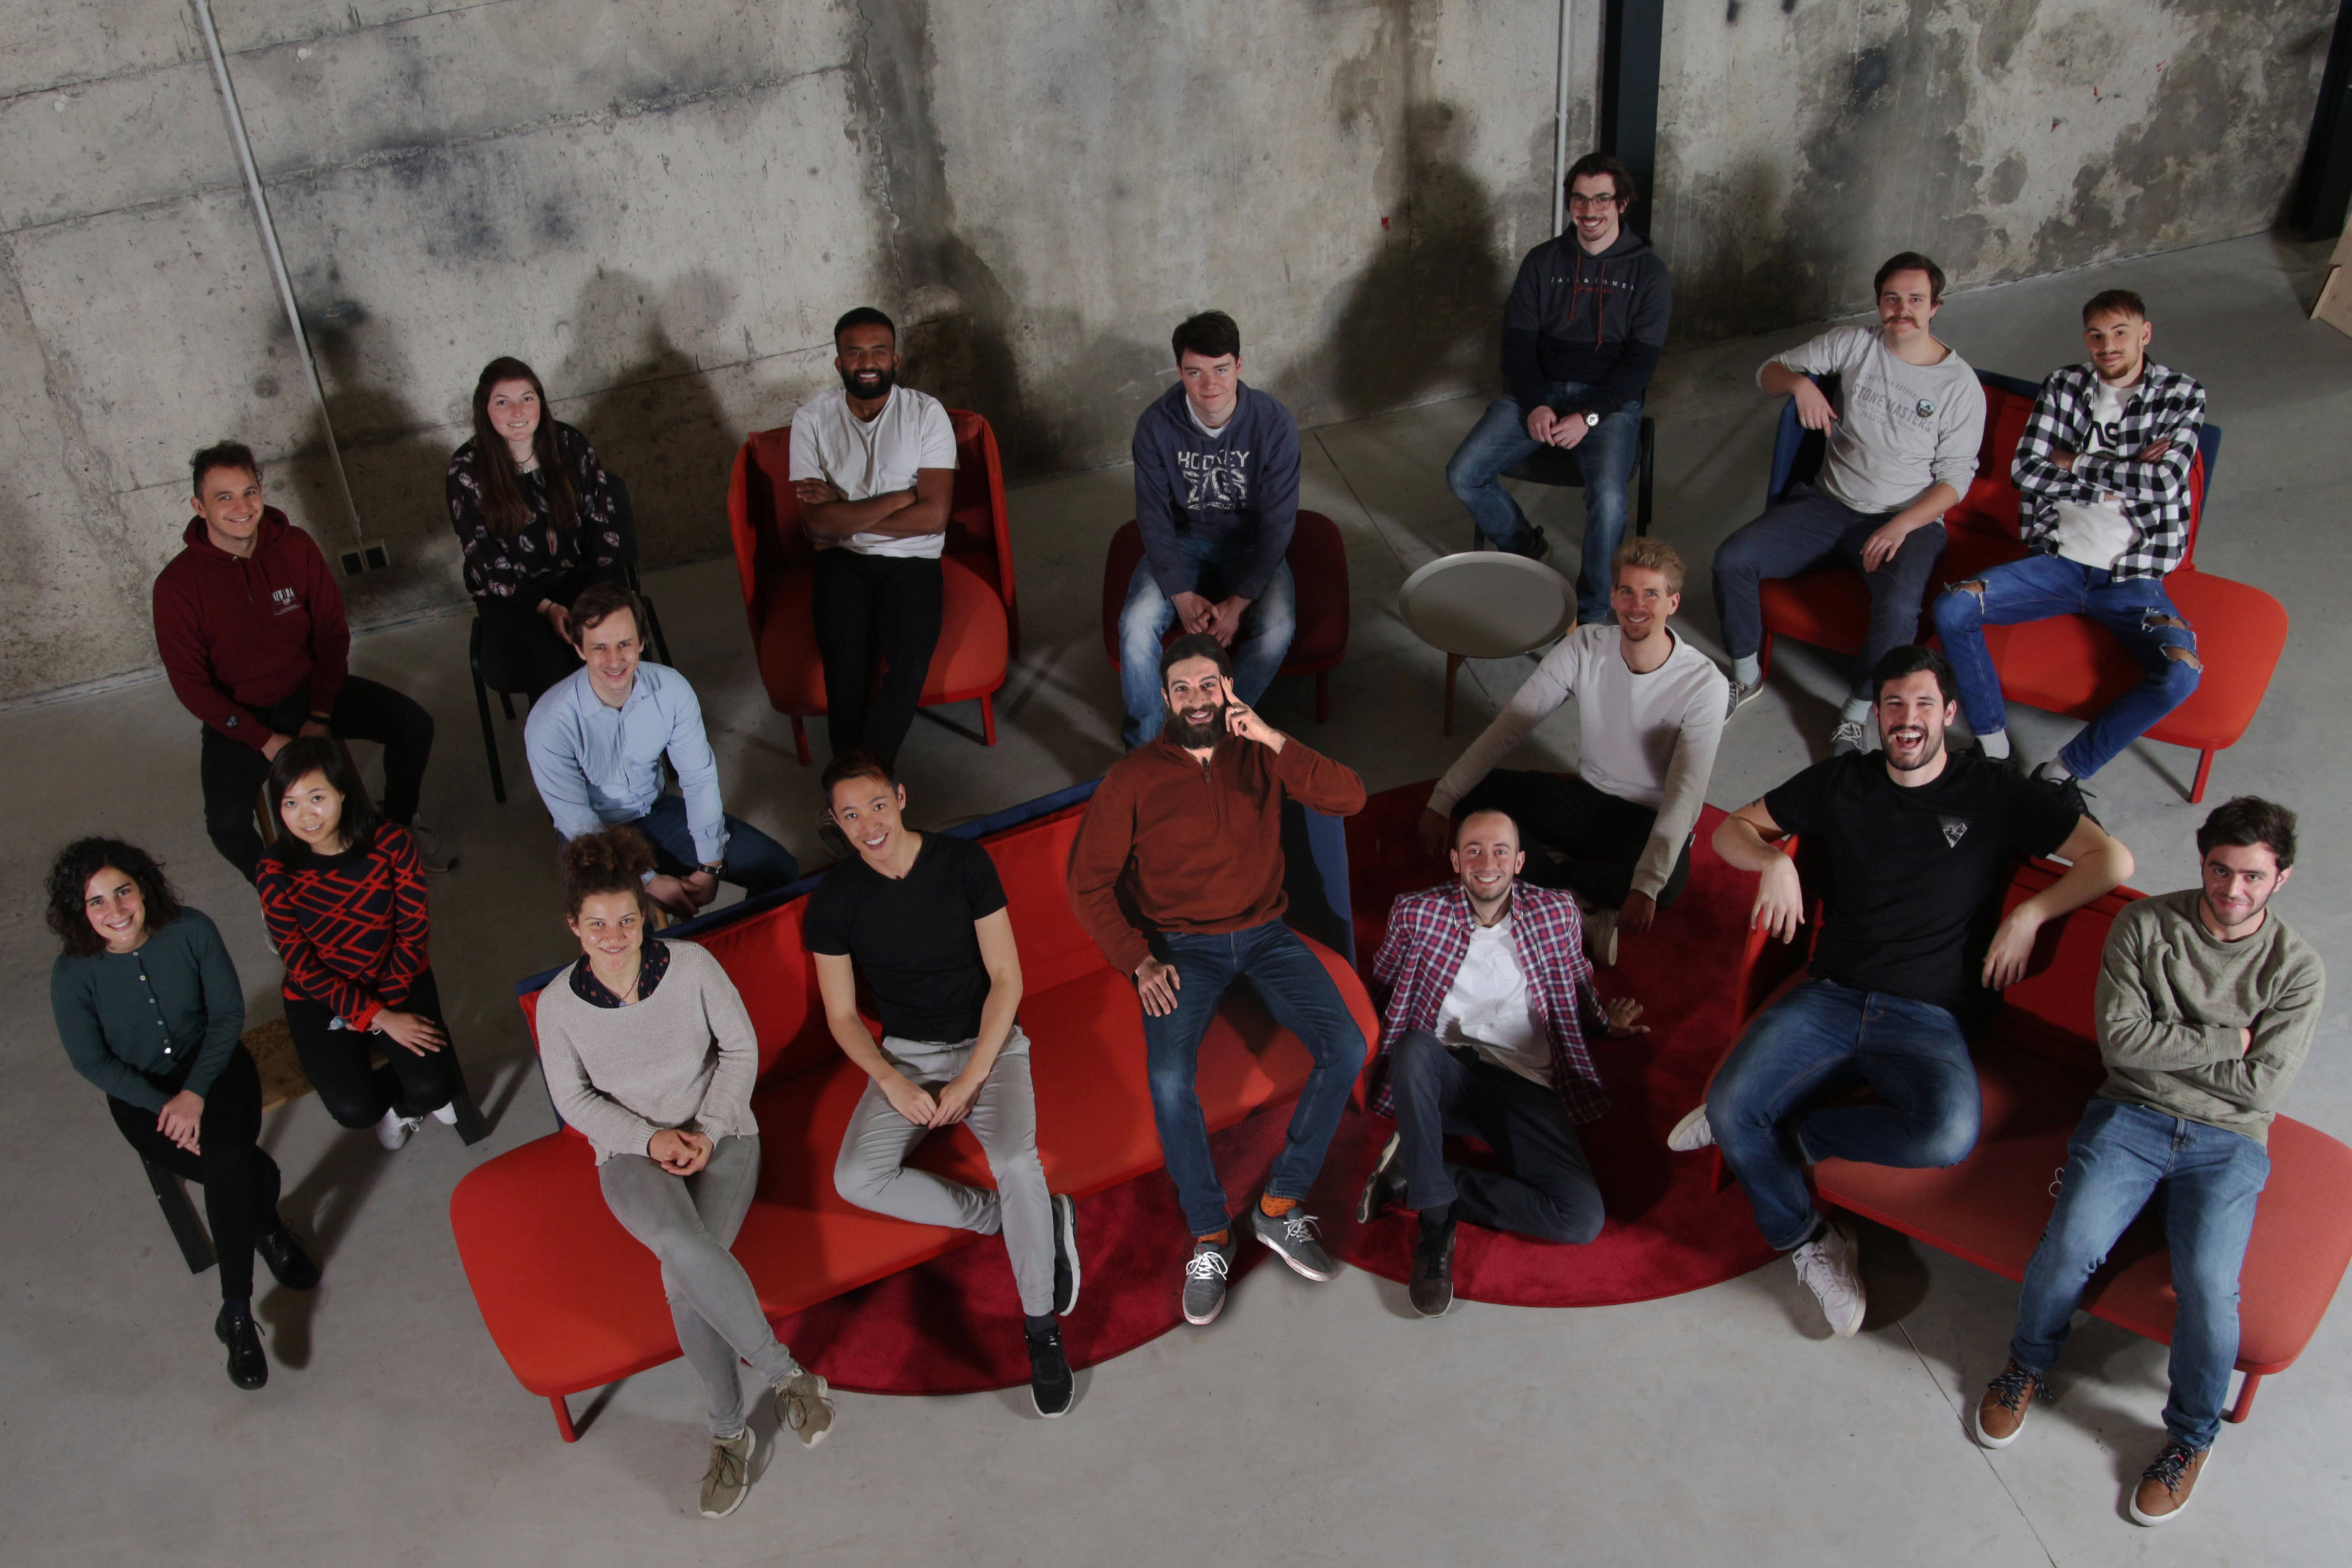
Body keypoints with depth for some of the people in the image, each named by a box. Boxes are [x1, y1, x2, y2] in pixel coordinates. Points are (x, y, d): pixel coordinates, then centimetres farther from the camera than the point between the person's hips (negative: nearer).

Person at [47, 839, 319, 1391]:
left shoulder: (191, 931, -15)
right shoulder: (73, 974, -15)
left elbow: (228, 1012, -9)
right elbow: (93, 1062, -9)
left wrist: (195, 1092, -19)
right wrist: (162, 1105, -20)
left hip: (213, 1064, 1)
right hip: (140, 1092, -1)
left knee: (228, 1160, -28)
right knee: (235, 1170, -27)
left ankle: (237, 1314, -14)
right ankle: (268, 1227, 2)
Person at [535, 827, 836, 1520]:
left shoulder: (691, 965, -8)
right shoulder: (559, 1004, -5)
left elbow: (741, 1048, 0)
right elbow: (574, 1099, 3)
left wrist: (707, 1130, -11)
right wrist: (650, 1138, -12)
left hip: (720, 1135, 0)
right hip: (631, 1152, 1)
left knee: (684, 1277, -28)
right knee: (684, 1245, -35)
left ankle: (729, 1431, -9)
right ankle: (786, 1374, -20)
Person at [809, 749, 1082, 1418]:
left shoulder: (964, 862, -10)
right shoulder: (834, 899, -6)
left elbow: (1006, 977, -9)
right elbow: (842, 1016, 1)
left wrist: (972, 1077, -17)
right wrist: (893, 1083, -16)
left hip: (989, 1042, -2)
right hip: (904, 1055, 2)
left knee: (1016, 1163, -31)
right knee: (857, 1179, -24)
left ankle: (1042, 1327, -10)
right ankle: (1037, 1221, -11)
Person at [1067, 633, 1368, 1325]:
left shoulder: (1259, 754, 1)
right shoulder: (1132, 779, -4)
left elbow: (1349, 798, -12)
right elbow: (1089, 882, -3)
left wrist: (1274, 739, -23)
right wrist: (1140, 962, -14)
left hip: (1265, 935, 2)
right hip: (1181, 947, -2)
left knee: (1345, 1048, -19)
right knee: (1169, 1079, -28)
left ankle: (1281, 1205, -4)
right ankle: (1209, 1237, -9)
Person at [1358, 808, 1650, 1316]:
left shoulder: (1556, 913, 10)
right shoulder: (1417, 914, 5)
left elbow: (1577, 993, 24)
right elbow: (1382, 989, 14)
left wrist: (1610, 1021, 3)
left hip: (1526, 1085, 1)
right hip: (1445, 1074, -1)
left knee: (1584, 1217, -23)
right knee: (1415, 1047, -39)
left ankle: (1415, 1170, -9)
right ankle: (1436, 1223, -26)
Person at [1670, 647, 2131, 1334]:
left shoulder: (1996, 795, 8)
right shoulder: (1841, 781, 15)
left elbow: (2113, 859, 5)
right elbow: (1732, 829, 18)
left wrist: (2029, 915, -7)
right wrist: (1773, 859, -4)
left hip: (1928, 1020, -2)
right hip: (1832, 996, 2)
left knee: (1949, 1136, -35)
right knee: (1729, 1106, -24)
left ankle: (1784, 1128, -10)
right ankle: (1811, 1244, -1)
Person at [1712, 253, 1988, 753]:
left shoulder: (1959, 384, -3)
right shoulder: (1852, 344, 3)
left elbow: (1955, 477, -4)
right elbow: (1770, 371, 6)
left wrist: (1901, 525, -19)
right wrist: (1799, 382, -18)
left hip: (1908, 519, -3)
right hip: (1829, 503, 3)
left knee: (1899, 607, -35)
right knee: (1732, 559, -17)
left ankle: (1856, 716, -12)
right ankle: (1747, 676, 5)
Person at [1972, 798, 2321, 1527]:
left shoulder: (2296, 969, 1)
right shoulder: (2144, 924, 1)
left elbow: (2262, 1088, -7)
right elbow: (2120, 1038, -7)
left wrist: (2165, 1045, -6)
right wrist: (2224, 1040, -7)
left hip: (2227, 1144, 0)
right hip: (2130, 1116, 0)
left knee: (2209, 1288, -24)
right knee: (2070, 1246, -25)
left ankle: (2191, 1435, 5)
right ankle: (2030, 1365, 8)